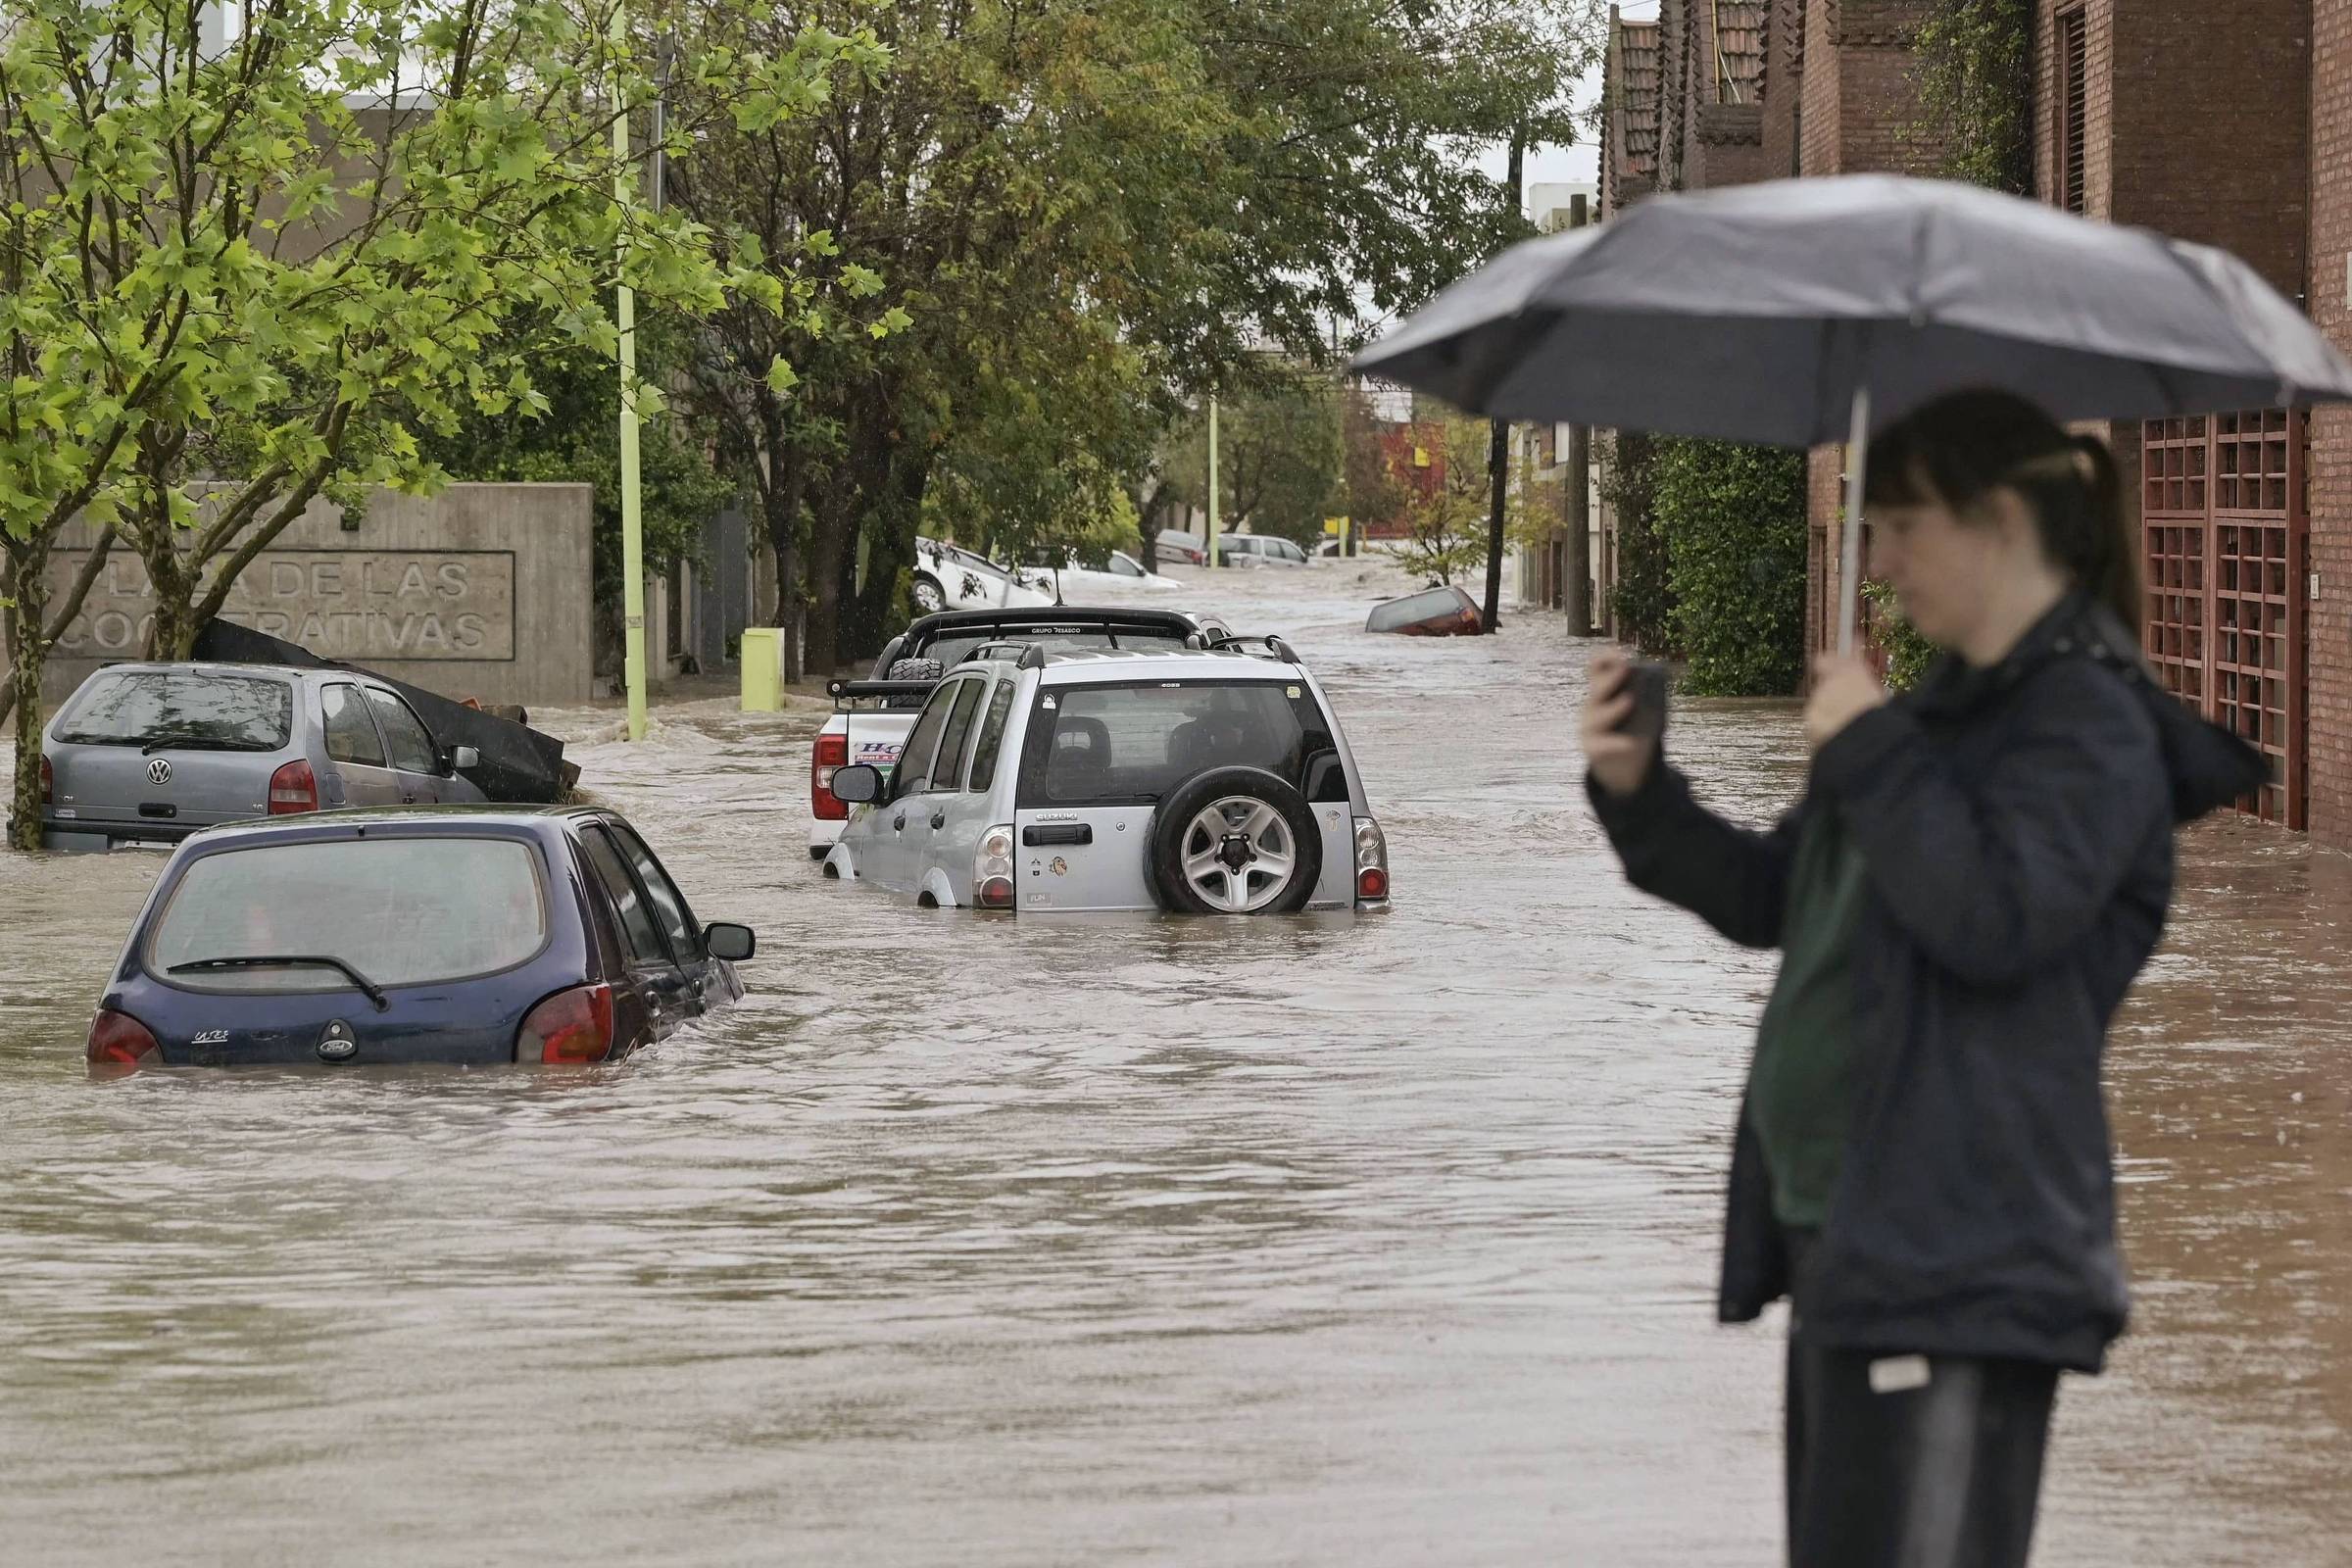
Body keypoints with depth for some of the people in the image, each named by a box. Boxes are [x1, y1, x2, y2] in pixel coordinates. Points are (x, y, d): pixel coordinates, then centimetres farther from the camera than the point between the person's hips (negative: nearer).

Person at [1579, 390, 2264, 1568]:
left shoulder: (2090, 721, -10)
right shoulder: (1938, 715, 19)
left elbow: (1997, 920, -24)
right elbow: (1769, 898, 23)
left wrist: (1867, 755, -16)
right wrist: (1637, 794, 8)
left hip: (1958, 1264, -10)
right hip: (1844, 1240, 10)